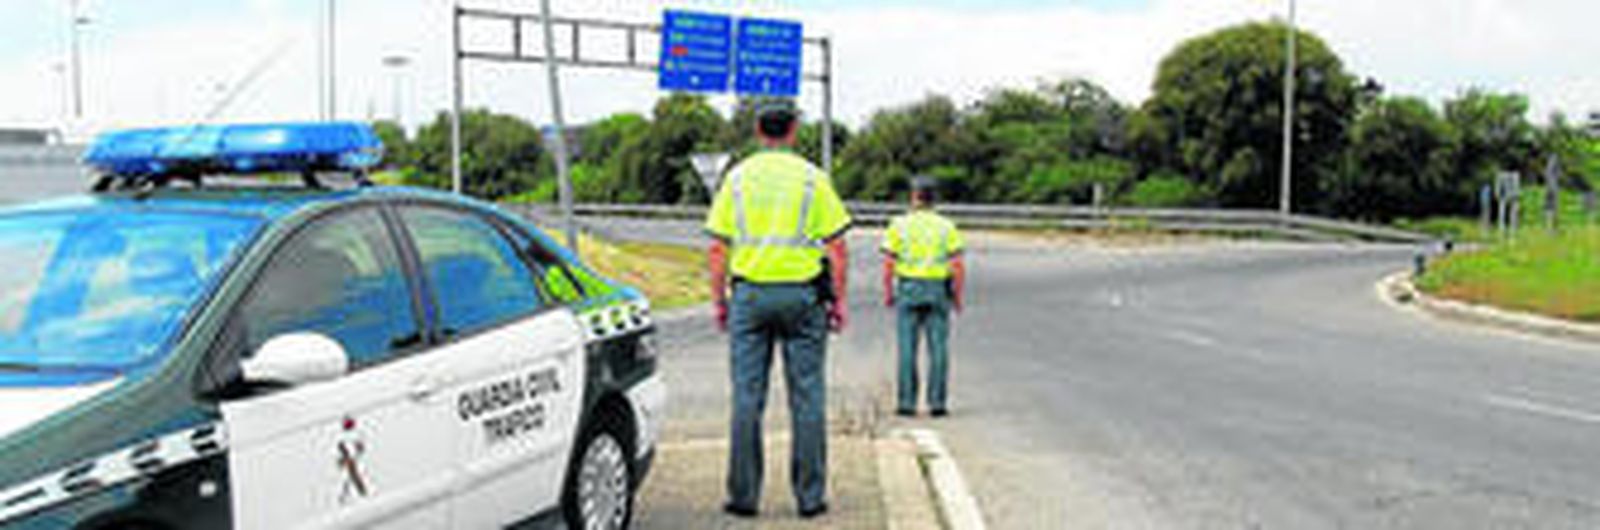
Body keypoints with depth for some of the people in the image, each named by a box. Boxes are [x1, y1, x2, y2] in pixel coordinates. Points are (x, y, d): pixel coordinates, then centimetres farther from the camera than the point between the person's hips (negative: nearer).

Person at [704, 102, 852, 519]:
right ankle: (810, 496, 7)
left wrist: (718, 300, 10)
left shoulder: (738, 177, 5)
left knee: (747, 397, 4)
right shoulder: (812, 178, 1)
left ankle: (744, 496, 6)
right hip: (802, 294, -1)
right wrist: (838, 300, 4)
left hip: (750, 293, 1)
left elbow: (718, 248, 3)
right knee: (807, 398, 4)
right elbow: (835, 248, -2)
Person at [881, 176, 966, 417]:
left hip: (908, 290, -1)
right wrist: (957, 296, 4)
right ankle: (937, 402, 3)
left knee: (908, 348, 3)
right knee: (938, 348, 4)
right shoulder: (946, 226, 0)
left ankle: (907, 403, 3)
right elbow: (958, 266, -5)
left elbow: (888, 264, -5)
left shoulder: (899, 225, -2)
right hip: (938, 291, 1)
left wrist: (888, 293, 5)